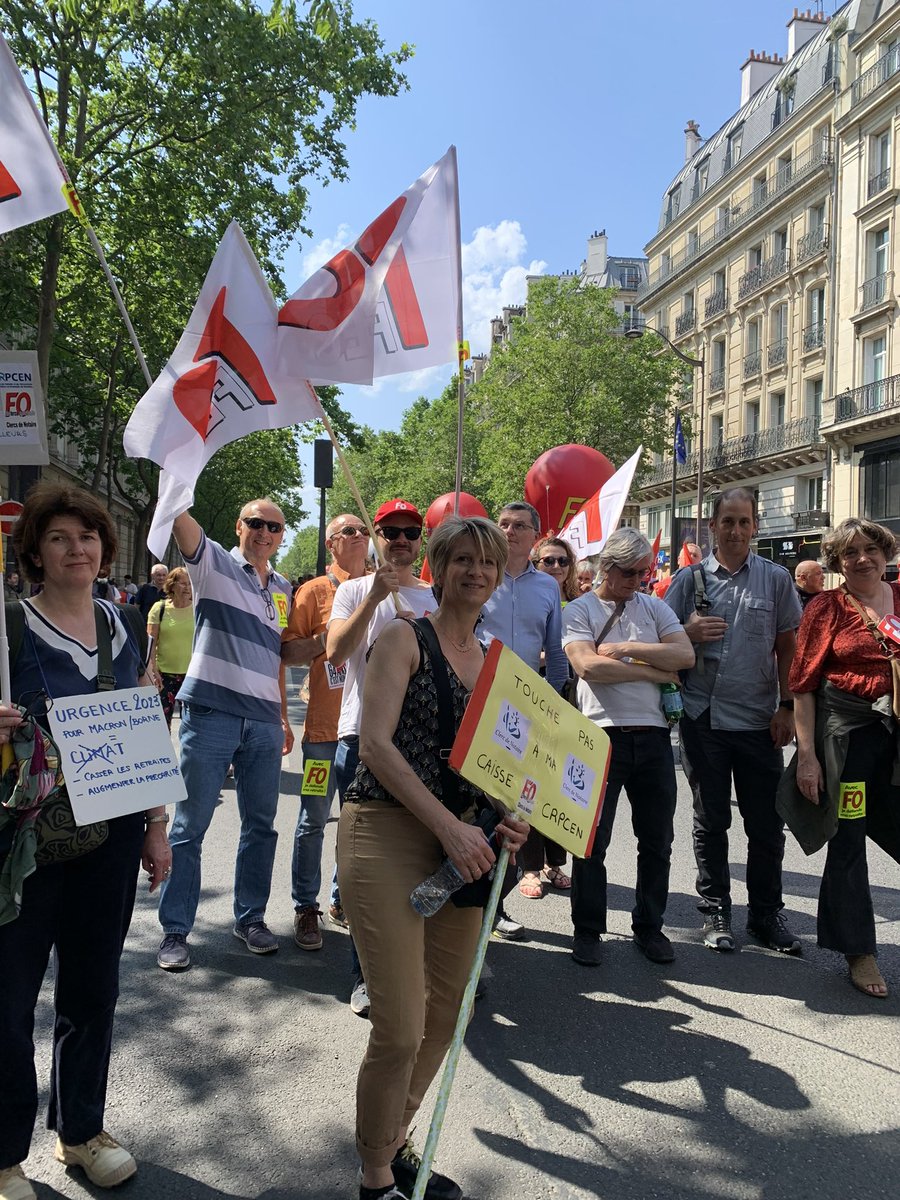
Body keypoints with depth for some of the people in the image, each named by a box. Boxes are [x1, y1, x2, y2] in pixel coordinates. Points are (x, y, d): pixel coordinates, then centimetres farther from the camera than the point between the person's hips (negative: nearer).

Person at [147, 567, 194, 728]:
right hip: (165, 673, 0)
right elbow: (151, 642, 0)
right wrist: (152, 669, -7)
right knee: (162, 717, 0)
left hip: (191, 673, 1)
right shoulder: (159, 608, 1)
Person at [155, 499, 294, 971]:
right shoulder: (214, 563, 1)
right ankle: (174, 931, 14)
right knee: (189, 827, 2)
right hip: (210, 713, -5)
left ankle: (250, 918, 28)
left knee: (261, 826, 12)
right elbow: (180, 519, -17)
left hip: (263, 721, 5)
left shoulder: (283, 589, 15)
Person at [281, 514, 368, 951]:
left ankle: (345, 900, 26)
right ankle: (306, 908, 15)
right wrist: (328, 637, -14)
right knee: (314, 820, 2)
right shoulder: (314, 591, 1)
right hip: (326, 724, -4)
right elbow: (288, 653, -1)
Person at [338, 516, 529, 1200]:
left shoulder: (496, 661, 13)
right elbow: (376, 742, -15)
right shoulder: (405, 637, -5)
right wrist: (449, 826, -20)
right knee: (401, 1028, -3)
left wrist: (509, 819, -3)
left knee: (446, 1014, 13)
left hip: (461, 844, 6)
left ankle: (394, 1144, 37)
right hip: (388, 831, -6)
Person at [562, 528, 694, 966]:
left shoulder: (654, 607, 12)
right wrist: (656, 671, -10)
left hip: (653, 734, 4)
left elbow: (685, 655, -3)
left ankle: (649, 926, 29)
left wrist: (625, 649, -10)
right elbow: (588, 666, -17)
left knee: (657, 839, 12)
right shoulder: (579, 611, 0)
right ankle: (587, 930, 20)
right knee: (593, 838, 4)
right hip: (602, 733, -4)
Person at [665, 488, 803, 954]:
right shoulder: (689, 579, 3)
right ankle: (715, 913, 23)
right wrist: (688, 633, -14)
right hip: (704, 718, 0)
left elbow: (787, 648, 6)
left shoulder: (776, 579, 4)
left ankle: (766, 914, 24)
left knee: (766, 823, 8)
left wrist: (786, 706, -1)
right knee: (710, 820, 10)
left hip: (760, 720, 1)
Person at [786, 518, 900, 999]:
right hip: (846, 729, -3)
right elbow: (803, 684, -4)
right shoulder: (826, 607, -2)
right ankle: (858, 952, 20)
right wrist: (807, 752, -9)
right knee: (847, 842, 4)